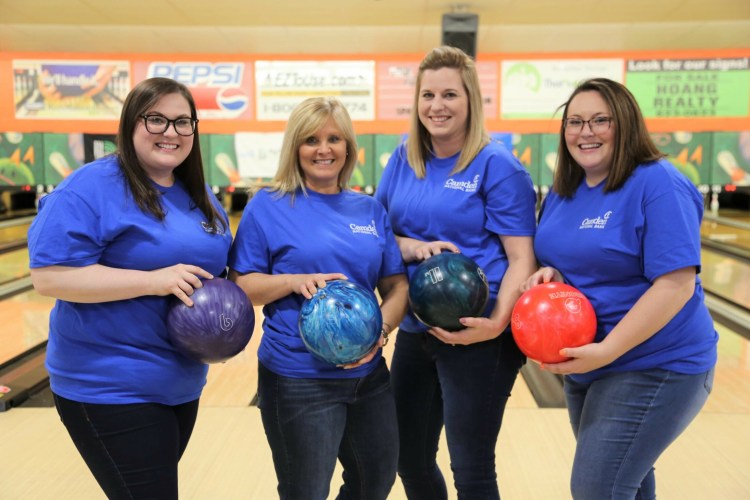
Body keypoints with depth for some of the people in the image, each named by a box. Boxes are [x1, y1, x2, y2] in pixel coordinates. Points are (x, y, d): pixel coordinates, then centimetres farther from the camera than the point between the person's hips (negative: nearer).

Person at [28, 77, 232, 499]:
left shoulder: (199, 194, 7)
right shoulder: (92, 187, -16)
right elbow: (50, 276, -22)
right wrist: (153, 280, -29)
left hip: (182, 382, 8)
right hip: (110, 387, -7)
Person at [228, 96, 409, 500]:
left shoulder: (370, 210, 5)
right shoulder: (268, 206, -6)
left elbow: (397, 286, 5)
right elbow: (241, 286, -6)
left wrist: (380, 332, -13)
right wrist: (296, 281, -23)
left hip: (368, 373, 5)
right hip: (297, 379, -4)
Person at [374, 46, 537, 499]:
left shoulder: (497, 166, -10)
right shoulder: (403, 160, 6)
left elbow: (523, 259, -12)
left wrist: (497, 322, -26)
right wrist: (413, 247, -13)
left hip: (476, 337, -5)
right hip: (414, 331, 6)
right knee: (410, 458, 18)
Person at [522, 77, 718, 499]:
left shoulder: (658, 185, -17)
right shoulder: (562, 193, 5)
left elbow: (675, 285, -23)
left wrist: (607, 350, -27)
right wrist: (549, 275, -10)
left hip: (654, 368, -7)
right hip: (585, 365, 7)